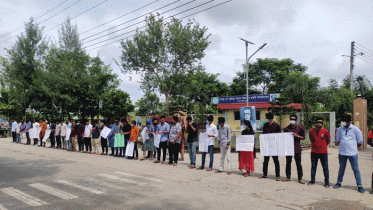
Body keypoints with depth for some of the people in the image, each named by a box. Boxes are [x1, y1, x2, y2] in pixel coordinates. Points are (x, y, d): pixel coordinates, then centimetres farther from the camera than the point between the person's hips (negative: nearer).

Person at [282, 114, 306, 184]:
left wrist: (297, 136, -15)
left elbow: (303, 137, 3)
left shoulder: (300, 128, 1)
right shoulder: (286, 128, 6)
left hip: (297, 148, -2)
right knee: (288, 163, 9)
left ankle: (300, 178, 9)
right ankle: (288, 177, 19)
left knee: (298, 163, 1)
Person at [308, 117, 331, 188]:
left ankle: (327, 182, 14)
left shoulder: (325, 131, -8)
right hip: (314, 152, 3)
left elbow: (328, 141, 7)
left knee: (325, 167, 4)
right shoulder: (311, 130, -1)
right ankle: (312, 180, 24)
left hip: (323, 152, -2)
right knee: (313, 166, 12)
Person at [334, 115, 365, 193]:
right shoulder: (340, 129, 5)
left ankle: (359, 186, 11)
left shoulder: (355, 129, -3)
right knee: (341, 168, 14)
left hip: (352, 153, -3)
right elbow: (337, 140, 21)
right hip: (342, 153, 3)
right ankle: (339, 183, 26)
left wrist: (353, 147, 6)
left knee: (356, 170, 2)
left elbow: (360, 141, 4)